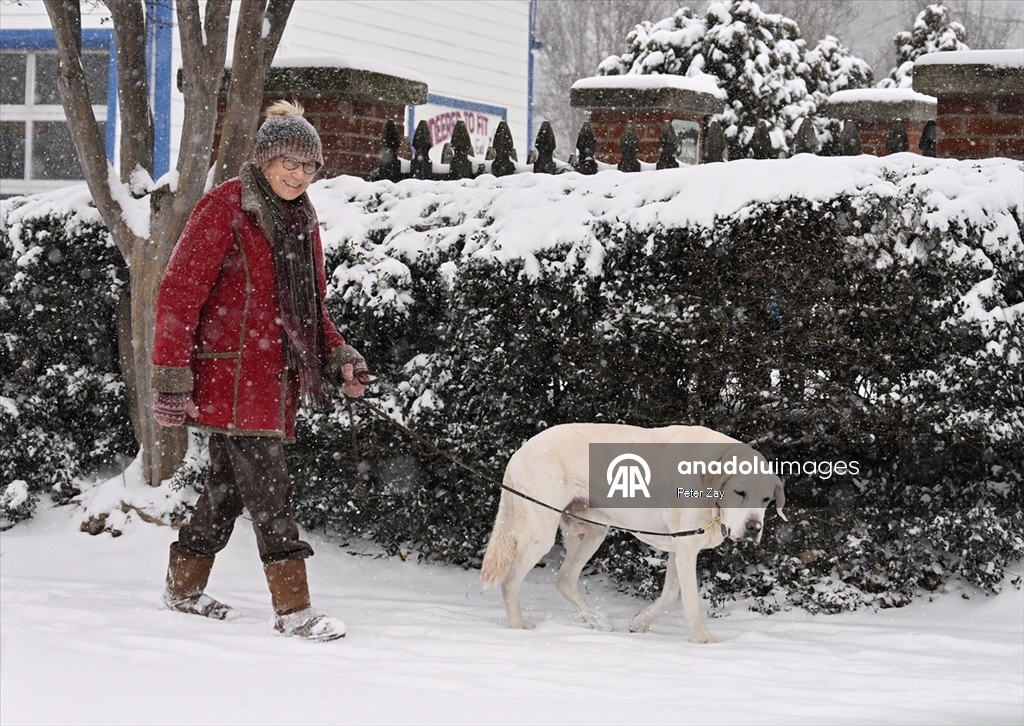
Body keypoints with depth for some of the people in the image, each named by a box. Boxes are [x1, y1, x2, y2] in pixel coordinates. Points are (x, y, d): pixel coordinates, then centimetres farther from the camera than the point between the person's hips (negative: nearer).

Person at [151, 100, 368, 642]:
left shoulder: (301, 222, 15)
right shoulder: (225, 209, -10)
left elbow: (311, 308, 24)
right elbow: (178, 293, -14)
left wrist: (339, 357, 9)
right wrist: (172, 378, -18)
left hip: (276, 378, 8)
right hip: (231, 374, -8)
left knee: (228, 486, 15)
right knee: (268, 491, -11)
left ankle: (184, 589, 29)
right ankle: (294, 610, -11)